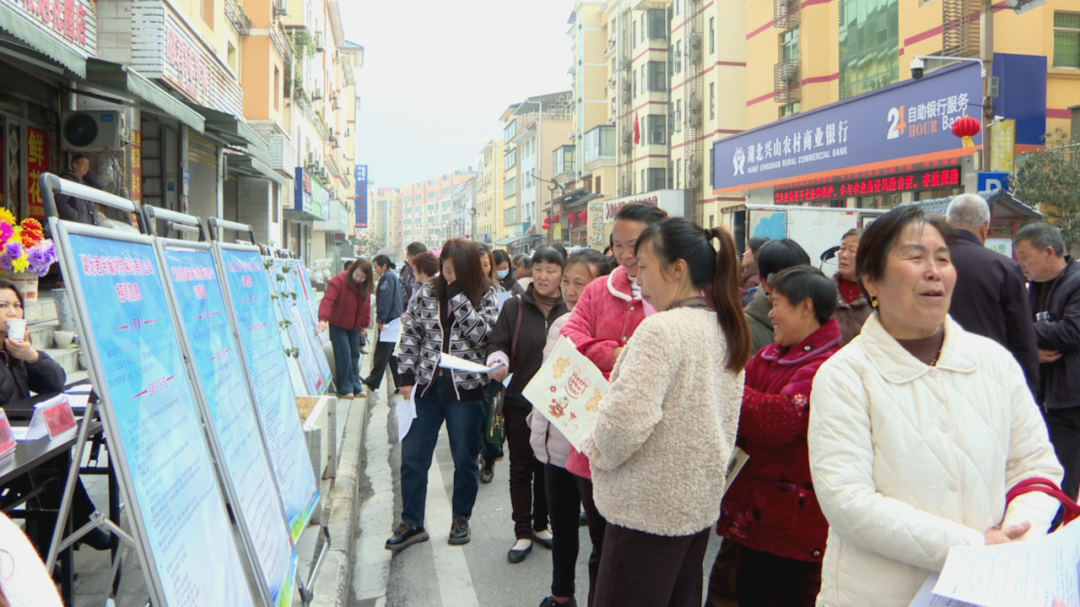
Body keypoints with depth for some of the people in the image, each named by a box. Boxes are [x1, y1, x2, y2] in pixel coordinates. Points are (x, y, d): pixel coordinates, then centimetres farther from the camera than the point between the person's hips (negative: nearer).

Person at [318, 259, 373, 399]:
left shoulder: (366, 286, 0)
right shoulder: (339, 281, -20)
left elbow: (366, 305, 10)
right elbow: (328, 300, -31)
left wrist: (365, 324, 9)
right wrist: (323, 319, -44)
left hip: (355, 326, 6)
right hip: (338, 325, -6)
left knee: (355, 355, 10)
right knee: (344, 356, -10)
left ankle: (356, 388, 19)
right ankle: (345, 389, -1)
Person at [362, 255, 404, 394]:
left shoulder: (387, 277, -12)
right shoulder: (393, 276, 18)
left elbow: (385, 300, -20)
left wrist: (381, 319, -21)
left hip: (388, 320, -10)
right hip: (395, 320, 10)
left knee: (382, 352, -3)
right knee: (392, 354, 12)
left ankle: (373, 381, 3)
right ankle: (400, 384, 13)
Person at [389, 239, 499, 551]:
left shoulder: (486, 297, -2)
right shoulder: (427, 293, 4)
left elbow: (481, 333, -17)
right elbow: (410, 334, 7)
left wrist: (458, 295, -18)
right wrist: (406, 377, 1)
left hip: (465, 389, -2)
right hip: (426, 385, 2)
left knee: (465, 459, 10)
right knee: (412, 458, 4)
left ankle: (461, 519, 28)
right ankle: (411, 523, 18)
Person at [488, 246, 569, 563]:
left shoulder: (570, 310, -2)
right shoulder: (514, 308, -2)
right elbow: (497, 344, -2)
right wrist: (498, 361, -24)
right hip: (520, 402, 0)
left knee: (547, 468, 14)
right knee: (521, 468, 7)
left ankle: (540, 525, 32)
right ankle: (523, 533, 19)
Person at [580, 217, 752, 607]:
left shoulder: (661, 329, -20)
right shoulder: (726, 330, 7)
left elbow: (626, 419, -26)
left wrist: (596, 450, -7)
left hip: (648, 508, -9)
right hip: (701, 501, 9)